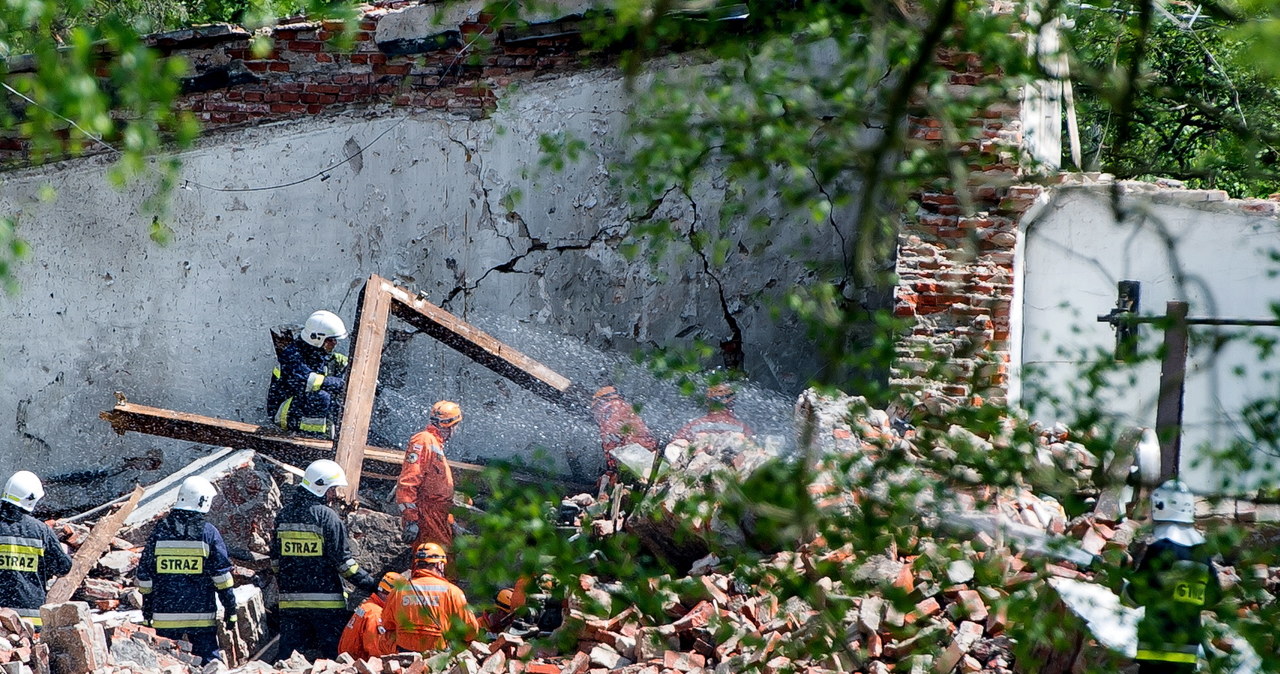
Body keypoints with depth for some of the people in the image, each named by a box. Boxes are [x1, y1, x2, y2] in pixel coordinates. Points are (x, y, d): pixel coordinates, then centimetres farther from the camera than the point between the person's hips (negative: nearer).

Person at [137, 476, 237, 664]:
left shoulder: (160, 531, 2)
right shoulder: (209, 533, -4)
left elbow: (144, 575, 6)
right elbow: (222, 576, -4)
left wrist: (147, 611, 15)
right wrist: (230, 609, 4)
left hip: (165, 615, 2)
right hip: (201, 614, -2)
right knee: (208, 660, 4)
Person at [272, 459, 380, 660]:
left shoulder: (284, 515, 7)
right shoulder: (326, 517, -11)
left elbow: (275, 560, 14)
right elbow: (343, 561, -12)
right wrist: (371, 585, -5)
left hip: (290, 600, 5)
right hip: (325, 601, -5)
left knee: (288, 652, 9)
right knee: (333, 651, 2)